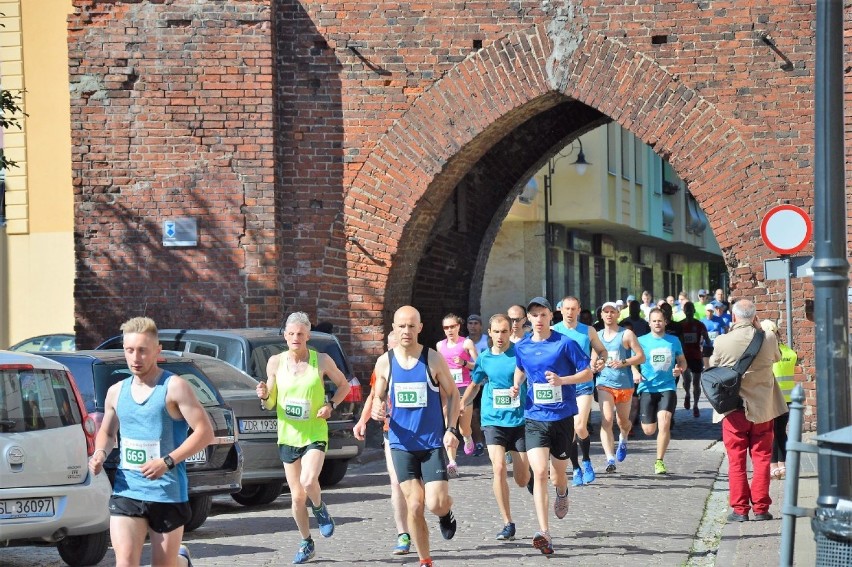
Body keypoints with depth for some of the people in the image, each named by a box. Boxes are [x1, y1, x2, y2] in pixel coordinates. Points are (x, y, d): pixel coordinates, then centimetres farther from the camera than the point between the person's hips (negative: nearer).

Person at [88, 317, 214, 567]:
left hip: (168, 492, -3)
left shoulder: (174, 387, -8)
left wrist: (168, 462, -22)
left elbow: (205, 432, -12)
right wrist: (100, 453, 2)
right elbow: (107, 432, 25)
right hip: (126, 491, 3)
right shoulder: (116, 392, 9)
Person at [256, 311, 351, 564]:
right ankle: (306, 543, 24)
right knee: (297, 495, 6)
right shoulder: (275, 362, -1)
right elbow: (270, 404, 7)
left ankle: (319, 509, 9)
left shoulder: (322, 361, -6)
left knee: (308, 481, -25)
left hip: (315, 434, -2)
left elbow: (343, 385, 10)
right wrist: (264, 396, -16)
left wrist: (331, 405, -7)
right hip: (288, 436, 3)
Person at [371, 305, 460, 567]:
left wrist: (452, 430, -8)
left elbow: (452, 394, 3)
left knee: (436, 504, -11)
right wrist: (376, 410, -11)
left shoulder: (433, 359, -5)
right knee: (414, 506, 0)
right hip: (401, 444, 2)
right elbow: (378, 397, 13)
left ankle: (446, 512, 26)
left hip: (433, 442, -2)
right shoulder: (385, 362, 1)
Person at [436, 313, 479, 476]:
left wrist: (464, 363, -17)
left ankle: (468, 439, 44)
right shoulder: (440, 345, 11)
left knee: (464, 429, 5)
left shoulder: (466, 343, -1)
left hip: (463, 388, -3)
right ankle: (452, 463, -19)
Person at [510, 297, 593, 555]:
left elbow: (587, 373, -5)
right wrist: (516, 384, 5)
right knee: (539, 472, -15)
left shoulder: (565, 343, -8)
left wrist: (562, 380, -20)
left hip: (562, 417, -1)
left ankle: (562, 494, 53)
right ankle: (544, 532, -20)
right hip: (535, 418, 1)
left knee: (558, 471, 13)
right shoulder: (521, 347, 4)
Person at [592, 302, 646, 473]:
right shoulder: (598, 335, 11)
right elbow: (594, 359, 22)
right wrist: (594, 366, -1)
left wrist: (623, 362, -18)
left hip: (624, 384, -1)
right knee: (606, 420, -17)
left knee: (623, 421, 15)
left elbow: (641, 356, -4)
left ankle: (623, 440, 51)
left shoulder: (626, 334, -1)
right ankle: (610, 459, -23)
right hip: (605, 384, 1)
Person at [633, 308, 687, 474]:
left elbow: (682, 361, 18)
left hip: (667, 387, 0)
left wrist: (680, 369, -5)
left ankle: (659, 462, -5)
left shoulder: (674, 341, 7)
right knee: (648, 431, -1)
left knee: (664, 424, -17)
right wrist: (635, 372, -15)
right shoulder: (642, 341, 3)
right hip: (648, 388, 0)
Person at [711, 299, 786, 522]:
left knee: (736, 460, 6)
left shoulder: (722, 341, -13)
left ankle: (739, 509, 5)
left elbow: (712, 364, 6)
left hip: (734, 408, -1)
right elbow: (777, 357, 13)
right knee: (762, 458, 9)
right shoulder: (768, 339, -9)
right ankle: (761, 508, 10)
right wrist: (759, 329, 13)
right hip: (763, 408, 1)